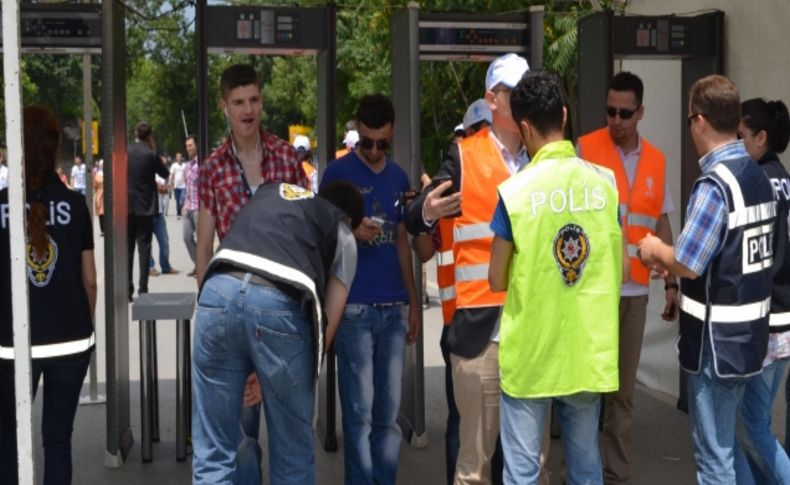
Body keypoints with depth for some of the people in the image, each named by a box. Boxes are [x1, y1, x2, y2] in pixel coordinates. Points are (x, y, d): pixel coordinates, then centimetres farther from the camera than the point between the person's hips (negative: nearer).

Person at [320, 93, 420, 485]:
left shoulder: (399, 177, 13)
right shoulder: (337, 173, -1)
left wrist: (413, 303, 14)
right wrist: (351, 232, -19)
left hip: (394, 307, 4)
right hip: (354, 307, -4)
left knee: (389, 411, 8)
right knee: (359, 411, -1)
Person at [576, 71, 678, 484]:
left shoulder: (656, 161, 9)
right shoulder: (584, 151, -4)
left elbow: (661, 224, 14)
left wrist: (671, 281, 9)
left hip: (635, 290, 4)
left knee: (624, 390, 11)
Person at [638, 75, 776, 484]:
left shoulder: (714, 184, -21)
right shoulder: (759, 177, 7)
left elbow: (688, 264, -23)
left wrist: (655, 251, -4)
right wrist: (677, 266, 13)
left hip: (717, 338, -9)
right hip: (749, 331, 9)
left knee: (713, 450, 3)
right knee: (722, 440, 23)